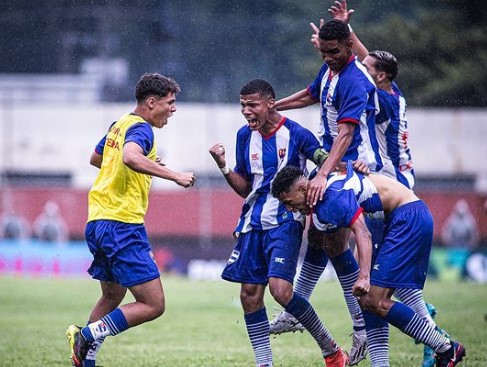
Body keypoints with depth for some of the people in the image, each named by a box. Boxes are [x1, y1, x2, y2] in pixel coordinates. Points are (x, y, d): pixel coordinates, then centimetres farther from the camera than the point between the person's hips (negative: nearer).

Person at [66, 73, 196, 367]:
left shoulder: (119, 125, 17)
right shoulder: (141, 129, -11)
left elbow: (96, 158, 34)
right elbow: (130, 156, -34)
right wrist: (174, 175, -30)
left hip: (99, 222, 10)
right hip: (123, 226, -10)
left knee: (112, 297, 24)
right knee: (153, 305, -9)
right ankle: (88, 335, -13)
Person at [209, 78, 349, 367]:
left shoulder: (296, 134, -8)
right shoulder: (245, 136, 8)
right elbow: (245, 188, 13)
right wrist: (223, 166, -3)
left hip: (285, 221, -6)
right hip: (253, 223, 6)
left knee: (280, 289, -19)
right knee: (250, 294, 1)